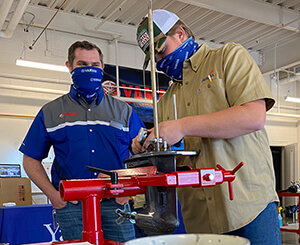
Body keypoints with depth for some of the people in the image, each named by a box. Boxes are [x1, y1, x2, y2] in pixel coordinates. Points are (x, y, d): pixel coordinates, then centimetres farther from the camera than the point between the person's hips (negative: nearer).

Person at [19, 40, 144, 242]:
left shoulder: (123, 110, 11)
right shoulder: (51, 112, 11)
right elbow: (31, 160, 11)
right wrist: (52, 194, -1)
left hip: (115, 203, 1)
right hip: (71, 205, 0)